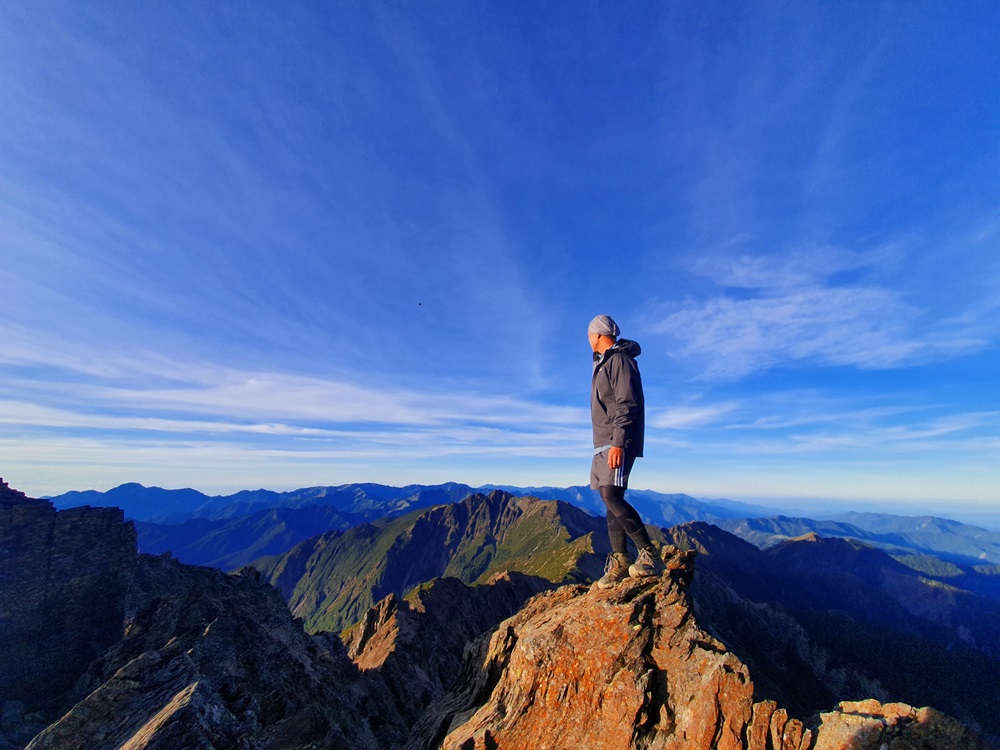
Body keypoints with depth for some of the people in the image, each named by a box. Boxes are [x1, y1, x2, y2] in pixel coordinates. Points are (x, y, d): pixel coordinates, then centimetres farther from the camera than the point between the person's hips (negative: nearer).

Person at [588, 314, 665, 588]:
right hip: (604, 443, 10)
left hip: (618, 443, -10)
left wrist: (618, 442, -25)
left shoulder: (620, 360, -9)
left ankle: (650, 555, -9)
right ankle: (619, 561, 11)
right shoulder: (604, 363, 21)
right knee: (611, 499, 6)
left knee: (610, 495, -19)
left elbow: (627, 405, -18)